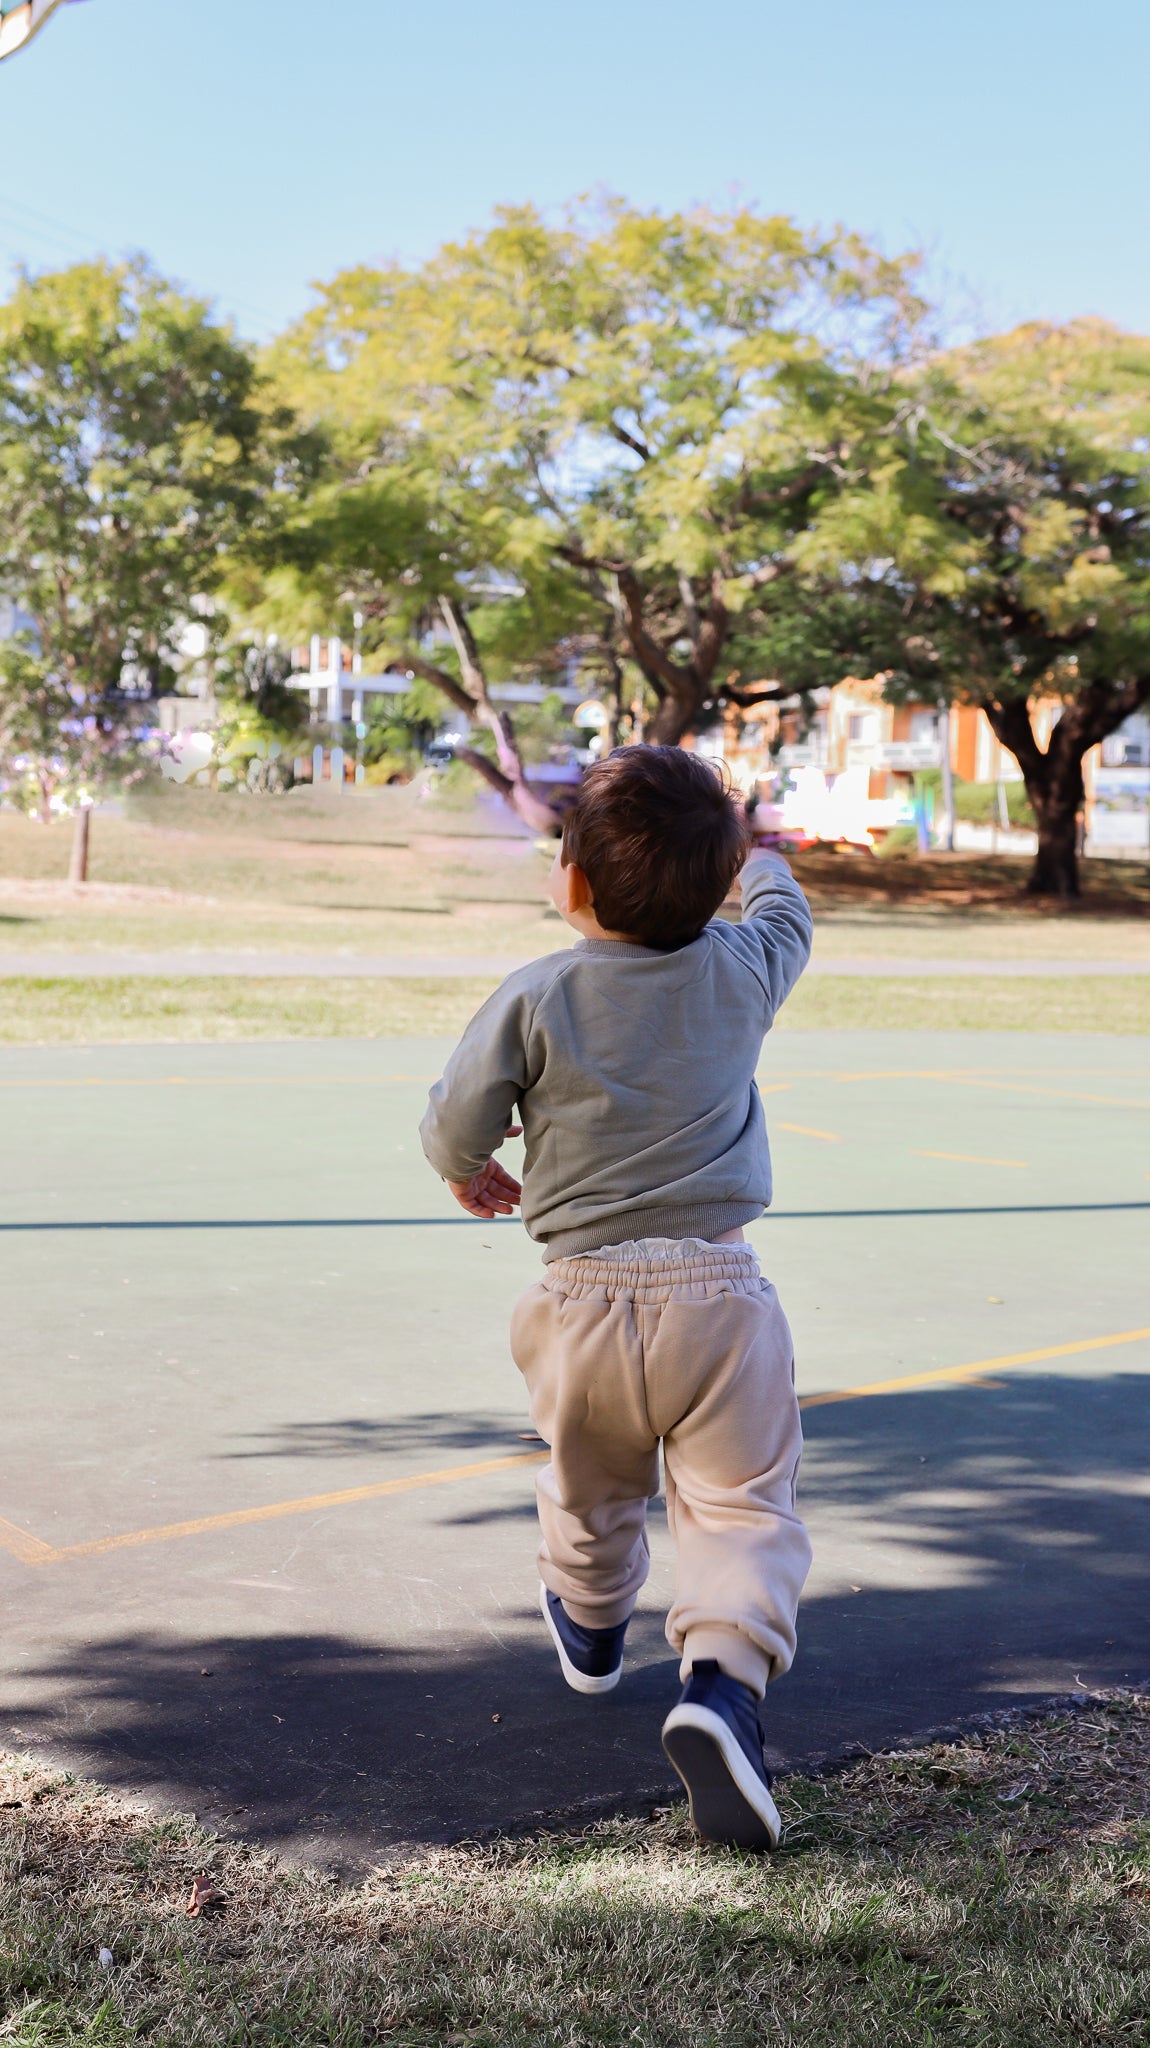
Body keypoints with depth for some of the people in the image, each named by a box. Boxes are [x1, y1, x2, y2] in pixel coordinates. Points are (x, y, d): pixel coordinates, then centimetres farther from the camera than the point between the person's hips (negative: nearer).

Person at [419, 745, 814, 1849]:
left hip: (587, 1299, 1)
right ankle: (724, 1677, -23)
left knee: (591, 1489, 25)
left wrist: (471, 1172, 17)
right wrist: (760, 866, 45)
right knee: (743, 1503, 2)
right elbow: (785, 916, 22)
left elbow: (455, 1126, -7)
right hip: (717, 1292, 0)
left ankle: (589, 1627, 51)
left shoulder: (533, 996, -9)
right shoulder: (743, 970, -1)